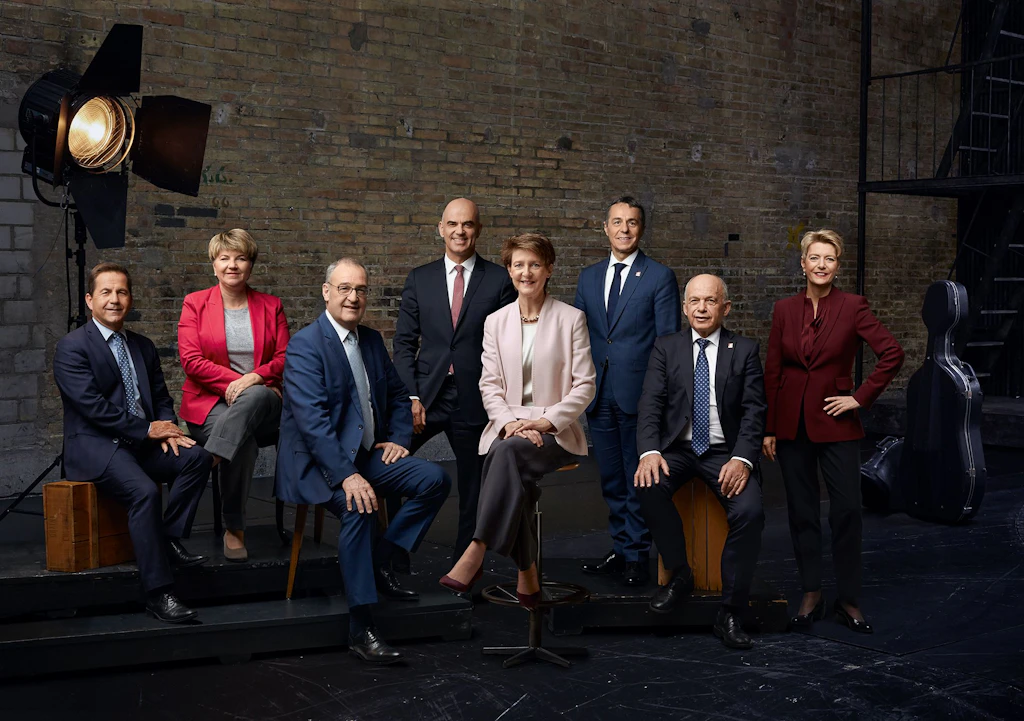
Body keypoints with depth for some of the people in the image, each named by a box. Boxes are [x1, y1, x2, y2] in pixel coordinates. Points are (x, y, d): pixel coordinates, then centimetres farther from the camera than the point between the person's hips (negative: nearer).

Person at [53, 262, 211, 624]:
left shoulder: (143, 346, 17)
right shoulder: (72, 347, -5)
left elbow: (162, 398, 18)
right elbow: (92, 405, -15)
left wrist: (167, 430, -6)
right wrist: (147, 429, -15)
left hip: (143, 444, 7)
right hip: (95, 447, -7)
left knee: (197, 457, -19)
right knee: (145, 492, -32)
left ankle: (170, 539, -8)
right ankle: (158, 593, -28)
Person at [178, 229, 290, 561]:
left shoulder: (270, 306, 14)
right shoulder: (195, 303, 8)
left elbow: (284, 358, 5)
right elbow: (191, 360, -3)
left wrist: (255, 378, -17)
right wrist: (235, 380, -15)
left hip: (263, 404, 1)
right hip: (210, 403, -1)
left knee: (253, 397, -39)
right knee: (245, 443, -35)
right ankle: (234, 528, -25)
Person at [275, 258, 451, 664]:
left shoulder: (372, 340, 12)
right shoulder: (305, 345, -13)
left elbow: (398, 395, 24)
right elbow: (312, 418, -23)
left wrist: (397, 438, 5)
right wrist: (346, 476, -31)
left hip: (366, 456, 8)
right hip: (318, 463, -8)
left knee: (435, 480, -9)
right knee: (358, 506, -34)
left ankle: (380, 563, 2)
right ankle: (360, 628, -28)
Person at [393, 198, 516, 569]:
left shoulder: (500, 281, 1)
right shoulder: (419, 279, 8)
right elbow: (404, 342, 6)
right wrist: (410, 397, -5)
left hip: (475, 399, -1)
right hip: (426, 395, 1)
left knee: (473, 487, 6)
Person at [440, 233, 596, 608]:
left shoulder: (571, 318, 3)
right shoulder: (496, 321, 12)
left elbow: (584, 385, -1)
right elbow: (489, 384, 8)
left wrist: (545, 422, -14)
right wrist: (509, 422, -12)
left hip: (556, 432, -2)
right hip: (507, 426, 2)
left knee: (508, 451, -35)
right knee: (513, 471, -32)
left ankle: (476, 553, -36)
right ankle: (527, 574, -21)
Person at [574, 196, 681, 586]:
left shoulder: (660, 277, -3)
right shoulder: (589, 277, 12)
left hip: (639, 394, -5)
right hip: (599, 394, 5)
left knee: (639, 480, 2)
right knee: (611, 480, 14)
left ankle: (638, 556, 12)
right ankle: (620, 549, 25)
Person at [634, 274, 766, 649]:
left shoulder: (745, 350, 6)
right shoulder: (666, 348, 8)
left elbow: (753, 411, -2)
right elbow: (650, 403, -2)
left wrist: (742, 459, -19)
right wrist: (649, 451, -21)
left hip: (725, 453, -1)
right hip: (677, 449, 1)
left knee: (750, 511, -27)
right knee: (650, 487, -30)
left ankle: (730, 613, -12)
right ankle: (679, 575, -7)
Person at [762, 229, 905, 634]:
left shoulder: (853, 307, -4)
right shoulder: (785, 310, 4)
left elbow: (892, 354, -8)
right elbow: (772, 372, 6)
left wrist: (861, 397, -9)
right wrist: (769, 429, 4)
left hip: (835, 422, -3)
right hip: (792, 422, 3)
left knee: (846, 510, -4)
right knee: (802, 511, 7)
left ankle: (848, 601, 7)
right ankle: (811, 596, 17)